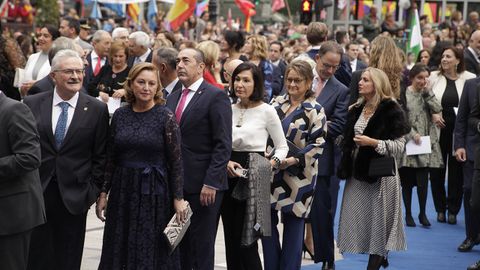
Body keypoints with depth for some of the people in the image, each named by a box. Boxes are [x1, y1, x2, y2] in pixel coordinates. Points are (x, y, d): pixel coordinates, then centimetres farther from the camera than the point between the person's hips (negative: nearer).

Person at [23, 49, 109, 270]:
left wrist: (93, 191, -1)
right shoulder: (32, 104, 3)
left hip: (74, 195, -1)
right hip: (36, 192, 1)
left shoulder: (96, 109, 1)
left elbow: (100, 155, 4)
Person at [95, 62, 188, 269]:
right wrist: (103, 193, 6)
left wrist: (178, 198, -9)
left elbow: (176, 161, -6)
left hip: (154, 192, -4)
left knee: (152, 253, 4)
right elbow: (110, 158, 9)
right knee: (119, 251, 9)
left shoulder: (166, 117, -7)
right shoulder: (120, 115, 4)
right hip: (122, 190, 4)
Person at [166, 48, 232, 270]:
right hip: (176, 184, 6)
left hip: (203, 185, -6)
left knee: (202, 248, 0)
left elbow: (223, 145, -11)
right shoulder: (172, 98, 15)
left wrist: (211, 183, -17)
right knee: (179, 247, 7)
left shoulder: (216, 97, -7)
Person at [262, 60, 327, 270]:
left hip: (297, 177, -5)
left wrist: (295, 159, -22)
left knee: (293, 225, 3)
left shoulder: (314, 110, -6)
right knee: (267, 222, 4)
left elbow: (317, 145, -11)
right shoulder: (277, 103, 10)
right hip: (271, 173, 5)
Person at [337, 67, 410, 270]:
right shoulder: (357, 109, 12)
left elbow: (399, 146, -13)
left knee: (377, 222, -2)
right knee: (360, 221, 6)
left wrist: (373, 142, -22)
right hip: (357, 172, 7)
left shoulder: (391, 110, -9)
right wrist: (344, 167, 14)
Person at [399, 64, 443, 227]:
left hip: (425, 143, 3)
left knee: (423, 181, -3)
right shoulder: (403, 94, -4)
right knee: (407, 181, 4)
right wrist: (412, 134, -13)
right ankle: (408, 214, 15)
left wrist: (428, 92, -6)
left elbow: (437, 109, -6)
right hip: (407, 143, -3)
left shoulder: (427, 94, 10)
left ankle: (423, 213, 10)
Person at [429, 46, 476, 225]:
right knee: (437, 171, 6)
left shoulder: (469, 79, -3)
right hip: (438, 130, 1)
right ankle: (440, 209, 19)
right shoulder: (434, 77, 2)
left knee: (456, 172, 4)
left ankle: (453, 210, 15)